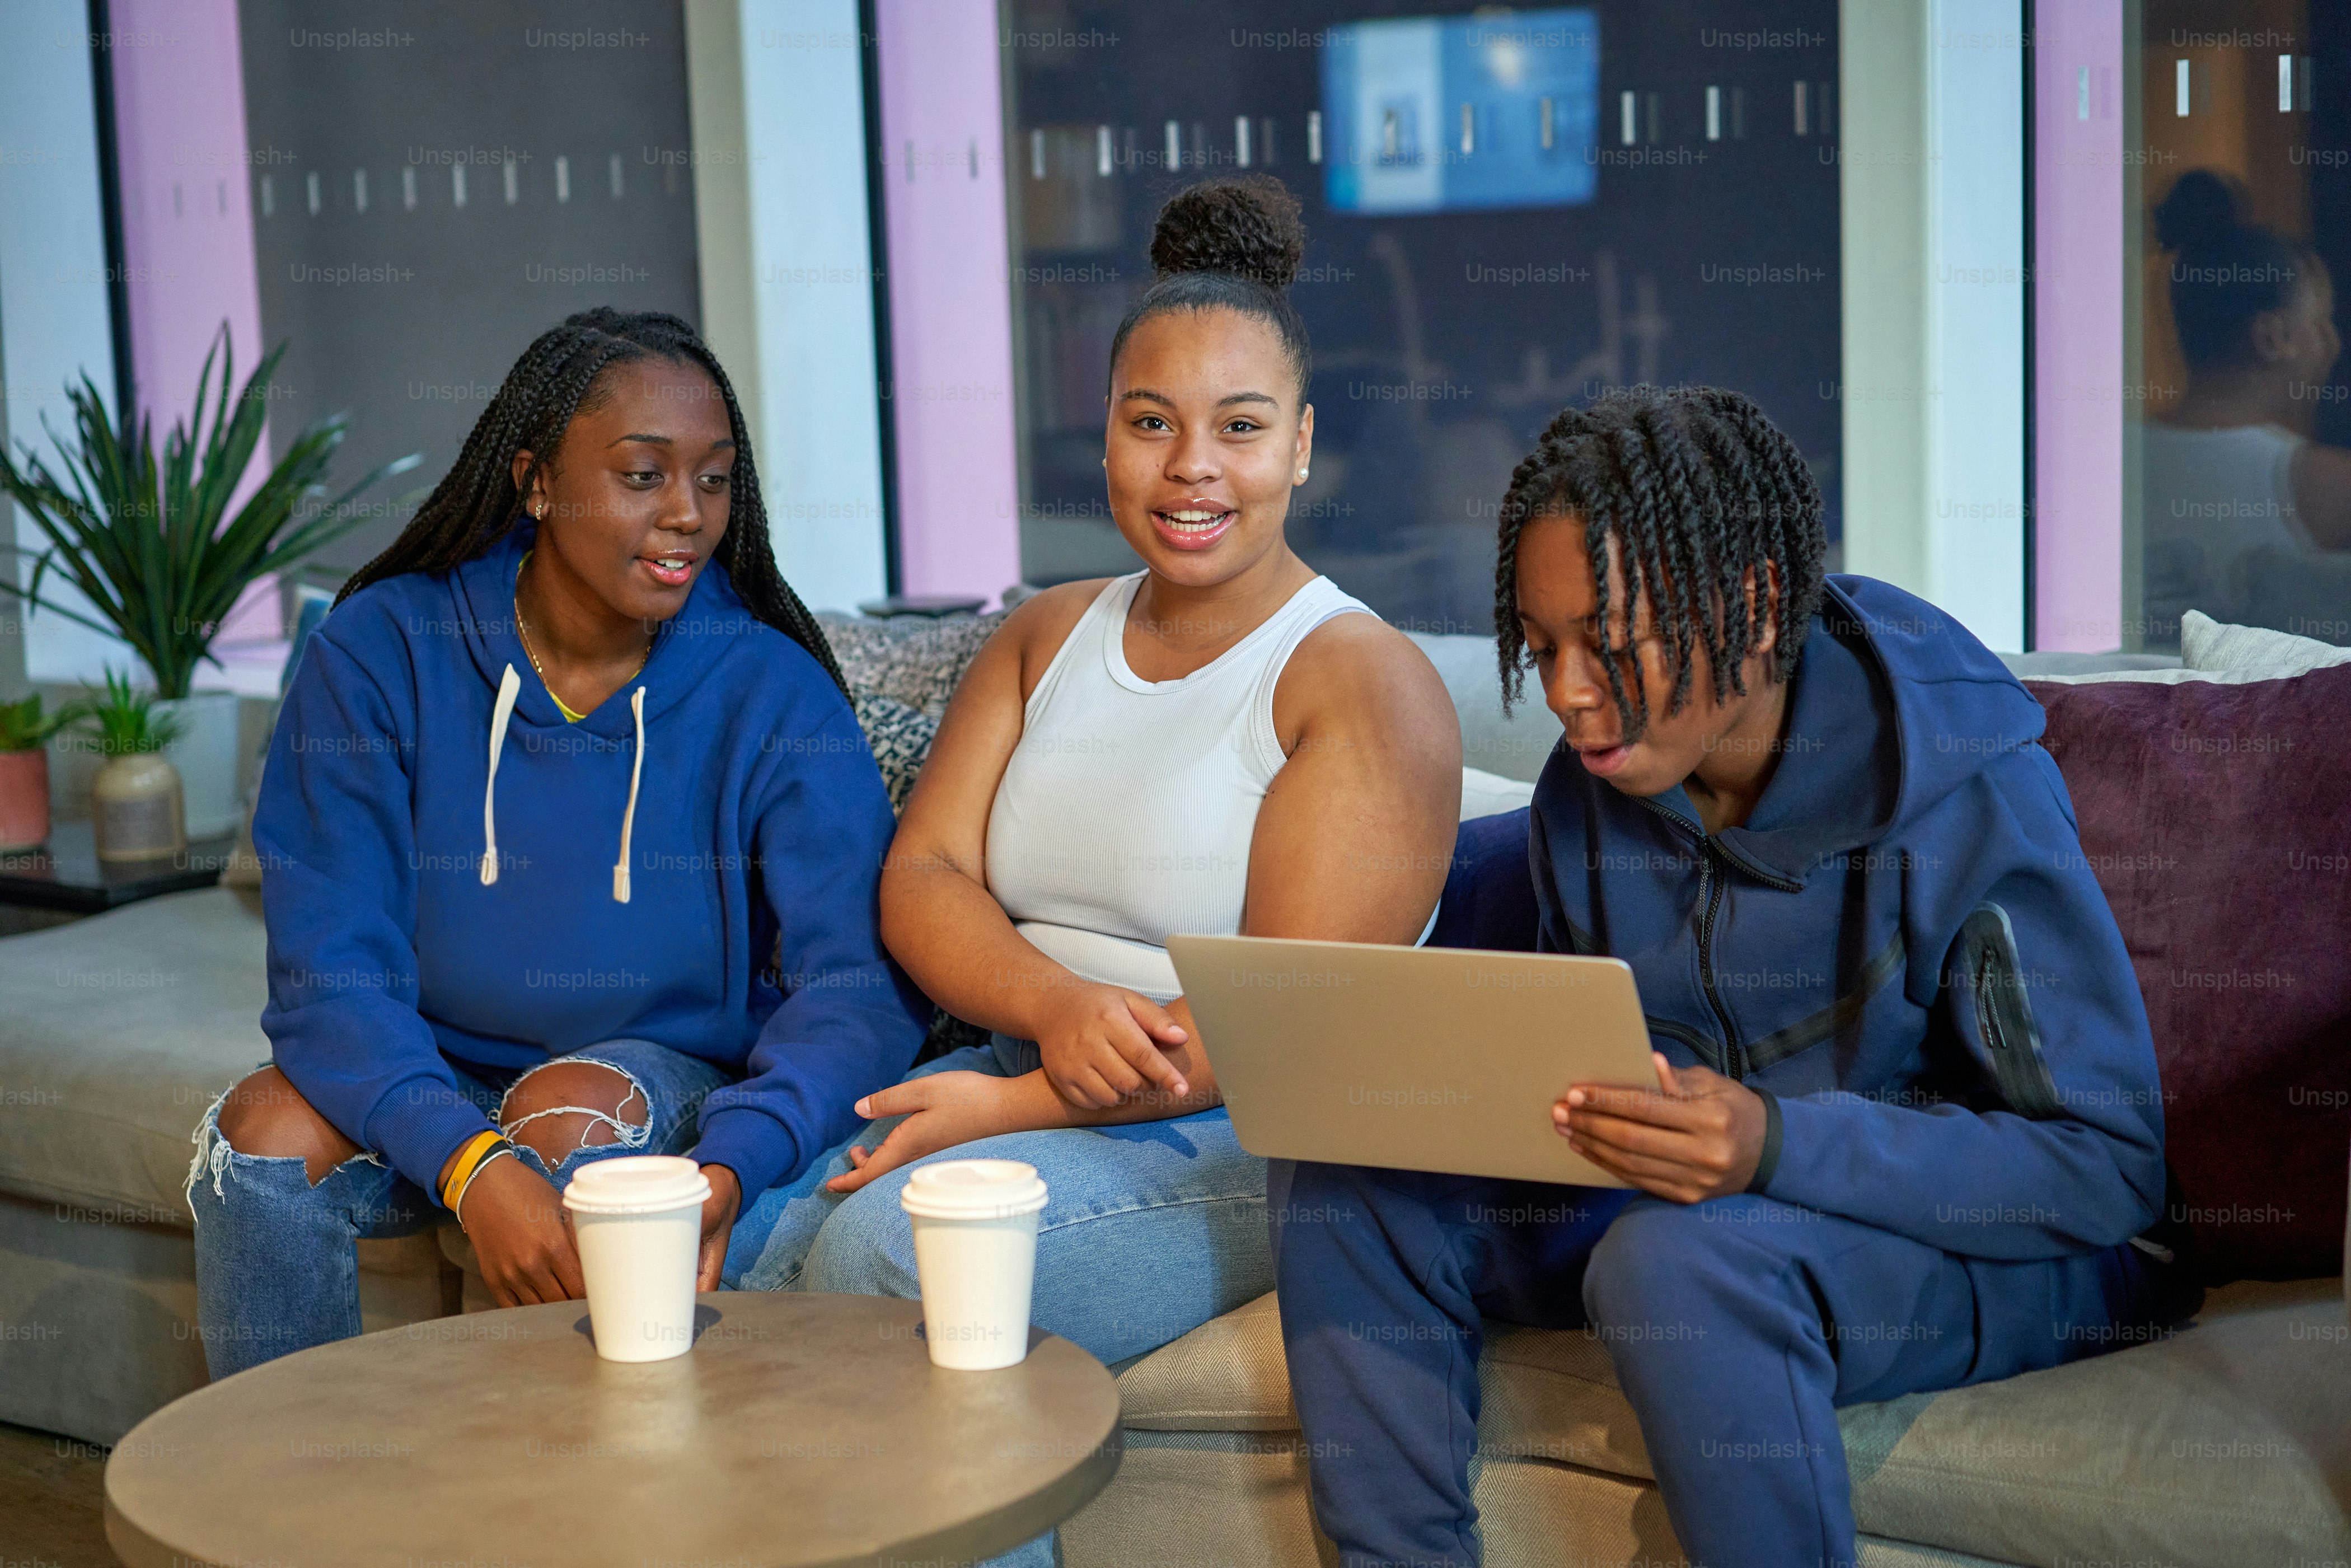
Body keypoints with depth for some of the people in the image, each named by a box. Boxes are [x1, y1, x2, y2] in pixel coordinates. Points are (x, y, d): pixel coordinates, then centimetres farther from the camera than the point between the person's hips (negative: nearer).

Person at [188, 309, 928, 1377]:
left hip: (666, 1064, -1)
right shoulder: (380, 655, -12)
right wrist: (470, 1164, -37)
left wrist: (730, 1164, -41)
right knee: (266, 1133, -26)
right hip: (435, 1077, 1)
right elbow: (330, 964, -18)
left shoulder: (775, 696, -12)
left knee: (573, 1116, -32)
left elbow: (861, 978, -21)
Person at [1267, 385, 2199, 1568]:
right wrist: (1469, 1074, -13)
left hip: (1984, 1251, -6)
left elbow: (2107, 1166, -21)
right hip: (1675, 1193, 6)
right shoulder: (1585, 798, 0)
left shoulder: (1962, 800, -20)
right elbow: (1583, 1062, 12)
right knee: (1345, 1166, -12)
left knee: (1677, 1257, -37)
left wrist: (1782, 1145, -35)